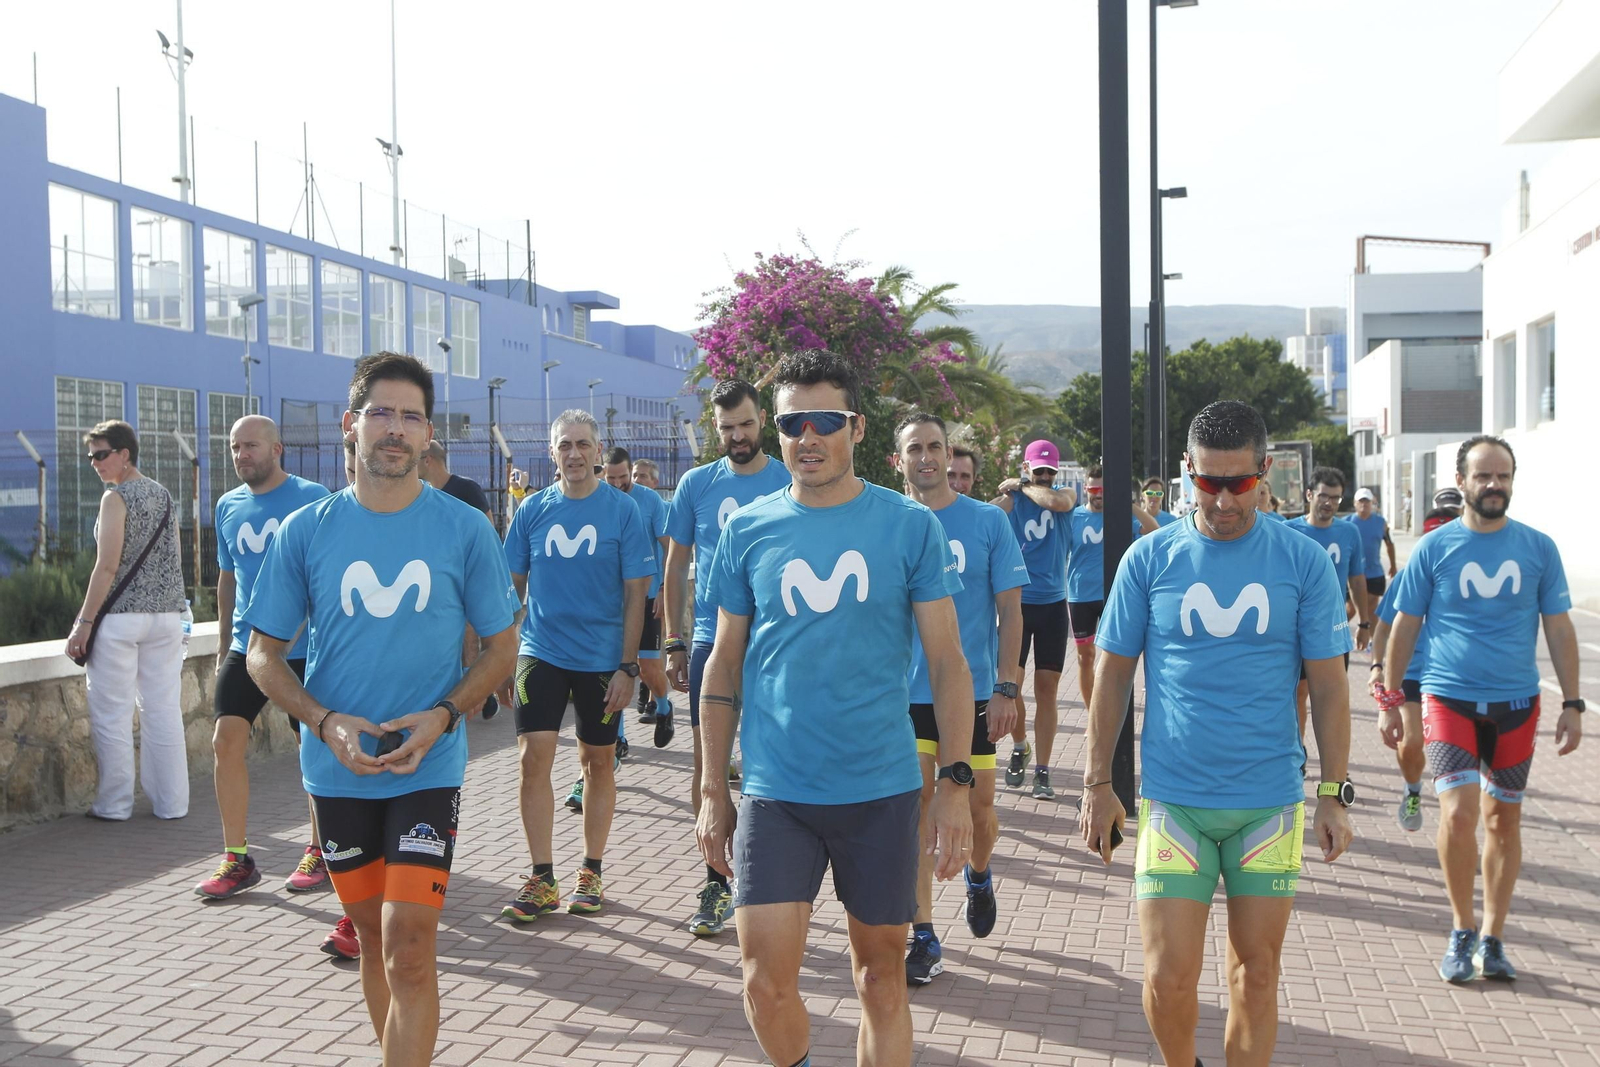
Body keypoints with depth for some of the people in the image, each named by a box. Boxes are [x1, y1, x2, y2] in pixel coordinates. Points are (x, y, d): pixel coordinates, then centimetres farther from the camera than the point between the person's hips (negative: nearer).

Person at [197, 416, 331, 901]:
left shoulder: (312, 498, -7)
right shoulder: (228, 506, 9)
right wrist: (226, 637, 19)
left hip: (305, 648, -5)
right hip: (245, 645, 5)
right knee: (226, 741, -4)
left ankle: (320, 851, 20)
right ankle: (236, 859, 5)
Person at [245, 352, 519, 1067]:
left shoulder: (465, 530, -4)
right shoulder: (304, 532, -1)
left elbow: (502, 644, 3)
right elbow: (264, 655, 4)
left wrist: (442, 715, -13)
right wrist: (325, 722, -13)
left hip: (430, 767, -2)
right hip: (338, 768, 2)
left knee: (409, 951, -10)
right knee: (374, 940, 15)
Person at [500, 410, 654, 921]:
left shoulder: (622, 509, -5)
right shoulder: (533, 509, 2)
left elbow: (635, 594, -4)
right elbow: (514, 586, 8)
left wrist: (627, 667, -8)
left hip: (602, 658, -1)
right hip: (541, 653, 1)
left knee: (598, 762, 9)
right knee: (532, 759, -7)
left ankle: (591, 872, 22)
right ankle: (542, 879, 3)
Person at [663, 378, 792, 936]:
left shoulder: (791, 484, 1)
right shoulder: (695, 485, 6)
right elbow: (675, 568, 11)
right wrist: (675, 643, 6)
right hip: (710, 642, 2)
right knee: (708, 767, 3)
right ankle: (717, 881, 15)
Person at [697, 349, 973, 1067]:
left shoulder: (911, 527, -1)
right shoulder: (747, 530, 3)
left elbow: (947, 663, 0)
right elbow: (725, 665, 9)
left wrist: (955, 784, -6)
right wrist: (712, 791, 7)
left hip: (882, 791, 0)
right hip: (775, 792, 1)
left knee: (881, 978, 10)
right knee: (766, 983, -4)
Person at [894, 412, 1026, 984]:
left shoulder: (988, 521, -1)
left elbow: (1010, 610, -1)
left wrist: (1006, 688, -8)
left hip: (972, 690, -1)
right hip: (906, 693, 1)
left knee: (978, 807, 6)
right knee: (916, 809, -1)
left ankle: (978, 874, 40)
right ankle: (924, 937, 7)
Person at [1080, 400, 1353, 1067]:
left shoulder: (1304, 562, -1)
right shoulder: (1150, 559, -1)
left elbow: (1328, 685, 4)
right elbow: (1113, 675, 5)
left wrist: (1332, 794, 0)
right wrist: (1097, 785, 3)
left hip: (1271, 801, 1)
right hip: (1172, 797, 0)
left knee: (1256, 971, 9)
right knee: (1168, 976, -3)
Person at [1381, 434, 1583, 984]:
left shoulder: (1539, 548, 2)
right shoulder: (1433, 548, -2)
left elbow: (1558, 628, 7)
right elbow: (1404, 627, 4)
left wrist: (1572, 704, 3)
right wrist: (1390, 699, 4)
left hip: (1515, 702, 2)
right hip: (1449, 699, -2)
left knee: (1504, 820, 10)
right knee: (1459, 812, -15)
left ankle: (1491, 940, 23)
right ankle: (1462, 931, 5)